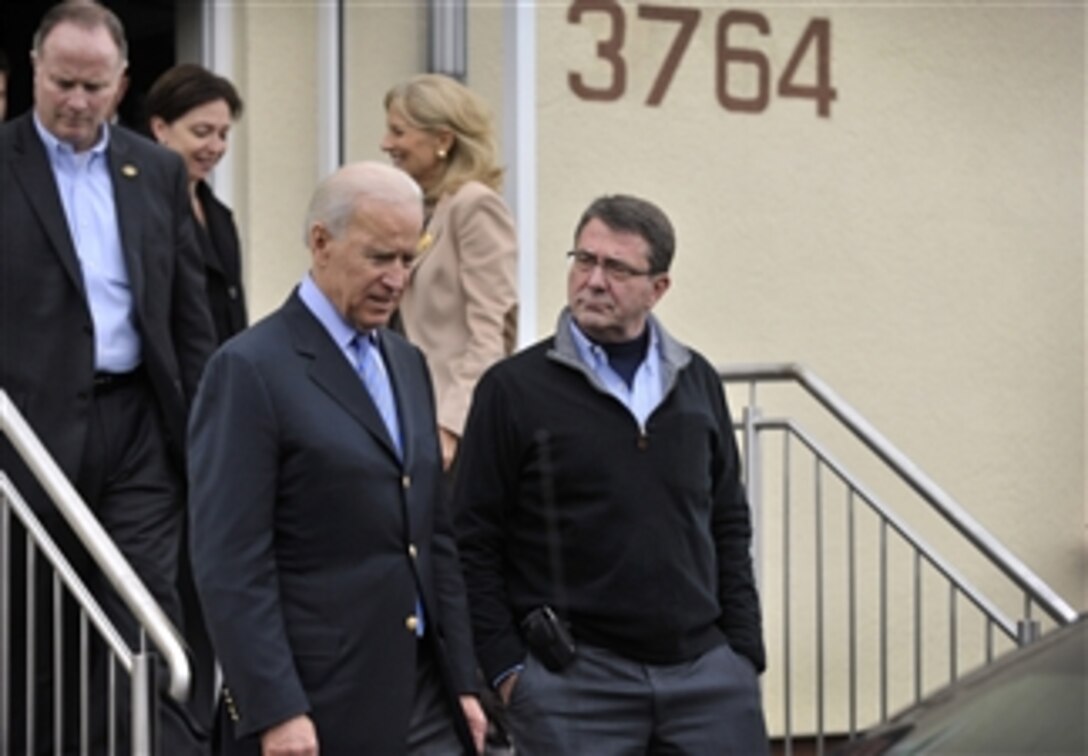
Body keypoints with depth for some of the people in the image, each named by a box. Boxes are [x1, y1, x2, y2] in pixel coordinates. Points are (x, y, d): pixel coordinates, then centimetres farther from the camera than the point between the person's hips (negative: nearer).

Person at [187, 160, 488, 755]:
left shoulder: (406, 364, 15)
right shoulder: (250, 369, -10)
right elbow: (229, 563, -15)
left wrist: (462, 682, 13)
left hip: (423, 703, 7)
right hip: (318, 708, -7)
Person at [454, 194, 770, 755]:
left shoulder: (696, 382, 10)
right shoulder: (514, 389, -2)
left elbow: (729, 522, 15)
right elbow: (473, 542, -2)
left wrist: (744, 649, 8)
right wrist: (505, 667, -7)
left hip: (707, 671, 4)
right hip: (572, 682, -3)